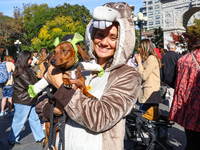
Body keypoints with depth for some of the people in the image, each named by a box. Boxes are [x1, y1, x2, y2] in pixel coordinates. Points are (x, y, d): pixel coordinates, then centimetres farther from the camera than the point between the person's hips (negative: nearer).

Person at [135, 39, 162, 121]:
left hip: (151, 94, -10)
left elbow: (143, 76, -17)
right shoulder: (146, 59, 17)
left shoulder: (152, 58, -13)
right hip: (145, 93, 10)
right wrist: (139, 62, 10)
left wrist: (139, 62, -8)